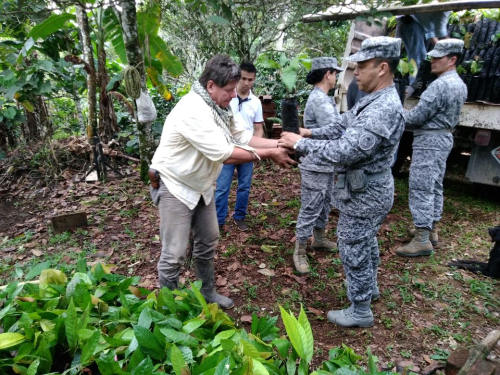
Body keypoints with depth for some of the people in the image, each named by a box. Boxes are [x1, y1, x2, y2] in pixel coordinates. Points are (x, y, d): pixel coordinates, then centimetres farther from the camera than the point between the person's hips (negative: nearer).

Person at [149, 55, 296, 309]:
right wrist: (269, 154, -26)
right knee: (174, 254, -2)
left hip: (201, 186, 9)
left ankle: (207, 292, 37)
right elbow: (225, 154, -32)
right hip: (175, 186, -9)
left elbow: (242, 138, 1)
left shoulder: (217, 107, 1)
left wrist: (279, 143, -10)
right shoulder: (193, 111, -29)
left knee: (208, 242, 18)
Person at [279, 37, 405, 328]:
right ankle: (369, 287, 50)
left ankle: (360, 311, 25)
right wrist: (310, 133, -1)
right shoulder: (374, 100, 4)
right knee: (366, 242, 27)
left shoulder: (384, 110, -29)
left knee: (353, 250, 5)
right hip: (370, 188, 10)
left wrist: (300, 143, -24)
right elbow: (343, 127, 12)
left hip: (364, 193, -10)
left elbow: (343, 151, -34)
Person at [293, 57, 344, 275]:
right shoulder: (320, 100, -20)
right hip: (316, 165, -10)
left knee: (325, 203, 22)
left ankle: (319, 239, 39)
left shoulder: (322, 98, 13)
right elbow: (335, 132, -27)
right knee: (310, 209, -2)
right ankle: (300, 252, 11)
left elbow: (332, 128, 11)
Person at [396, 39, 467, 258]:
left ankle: (422, 240, -4)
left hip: (429, 140, -11)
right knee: (435, 187, 16)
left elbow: (417, 116, -21)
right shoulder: (459, 84, 13)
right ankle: (431, 229, 27)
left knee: (420, 189, -8)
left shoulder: (440, 85, -20)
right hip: (444, 137, 11)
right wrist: (406, 119, 11)